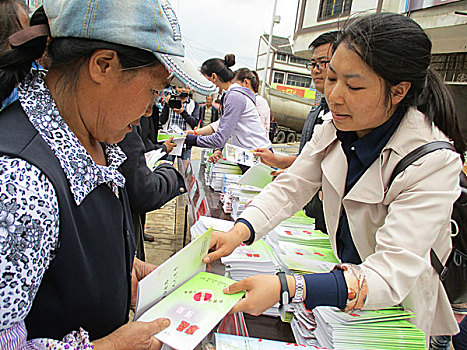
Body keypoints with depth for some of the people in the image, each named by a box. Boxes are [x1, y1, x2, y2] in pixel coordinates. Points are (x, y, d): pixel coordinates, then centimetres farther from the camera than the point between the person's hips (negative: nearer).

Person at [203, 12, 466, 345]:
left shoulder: (434, 162, -30)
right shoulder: (335, 130, -11)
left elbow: (392, 276, -36)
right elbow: (290, 189, -7)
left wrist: (287, 288, -48)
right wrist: (239, 231, -26)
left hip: (399, 311, -4)